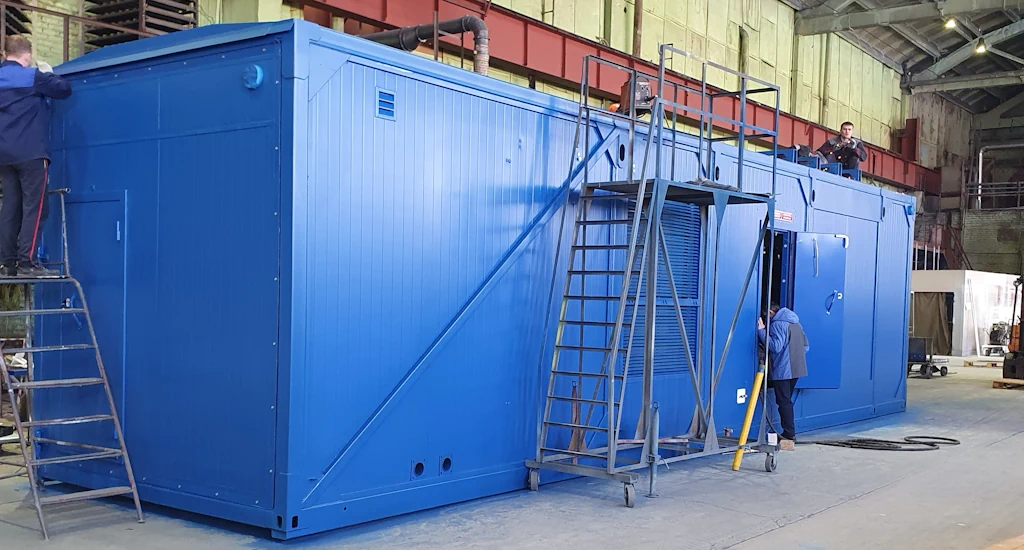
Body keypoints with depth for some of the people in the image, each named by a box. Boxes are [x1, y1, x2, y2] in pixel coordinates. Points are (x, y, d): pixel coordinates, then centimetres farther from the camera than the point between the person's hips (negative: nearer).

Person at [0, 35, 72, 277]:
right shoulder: (32, 76, -7)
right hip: (31, 153, -7)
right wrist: (48, 72, 15)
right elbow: (64, 89, -2)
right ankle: (26, 263, -13)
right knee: (34, 207, -7)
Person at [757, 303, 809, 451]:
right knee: (787, 401, 15)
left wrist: (761, 331, -18)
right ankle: (789, 435, 16)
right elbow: (806, 346, 19)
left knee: (784, 402, -7)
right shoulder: (795, 323, 17)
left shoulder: (777, 324, -11)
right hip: (796, 369, 9)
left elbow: (775, 346, -22)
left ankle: (789, 437, -10)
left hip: (782, 370, -9)